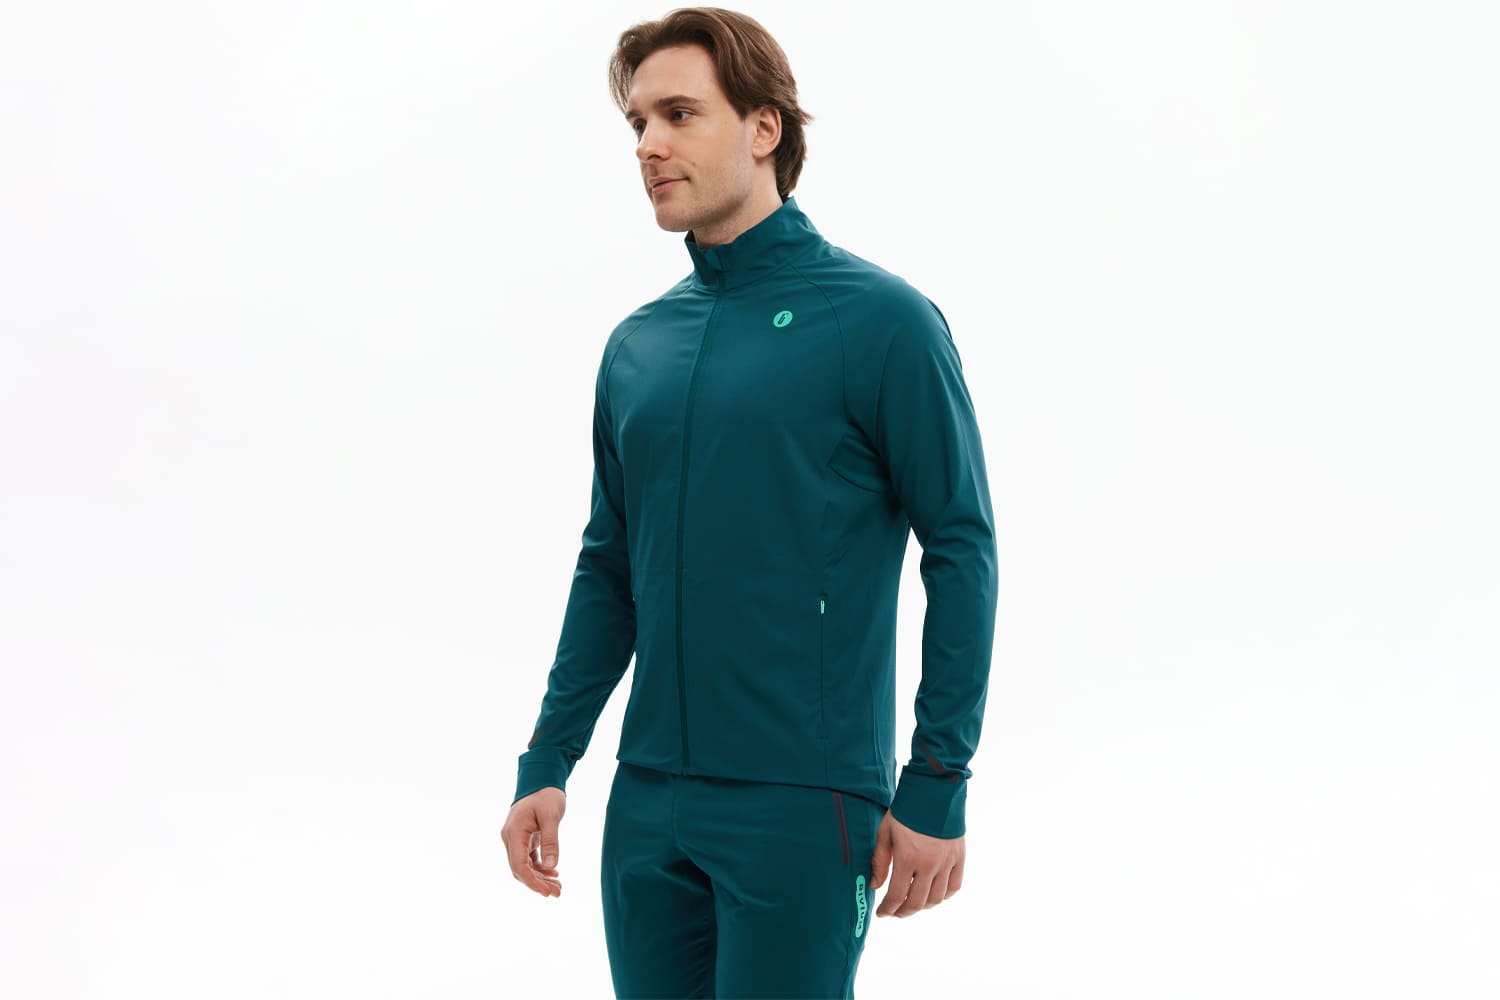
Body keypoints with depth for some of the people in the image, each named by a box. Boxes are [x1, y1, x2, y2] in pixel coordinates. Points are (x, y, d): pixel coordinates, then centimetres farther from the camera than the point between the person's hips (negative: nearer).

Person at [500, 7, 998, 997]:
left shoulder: (879, 319, -8)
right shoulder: (637, 345, 9)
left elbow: (960, 550, -9)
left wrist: (938, 783, -11)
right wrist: (547, 763, 11)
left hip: (801, 805, -6)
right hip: (647, 803, 6)